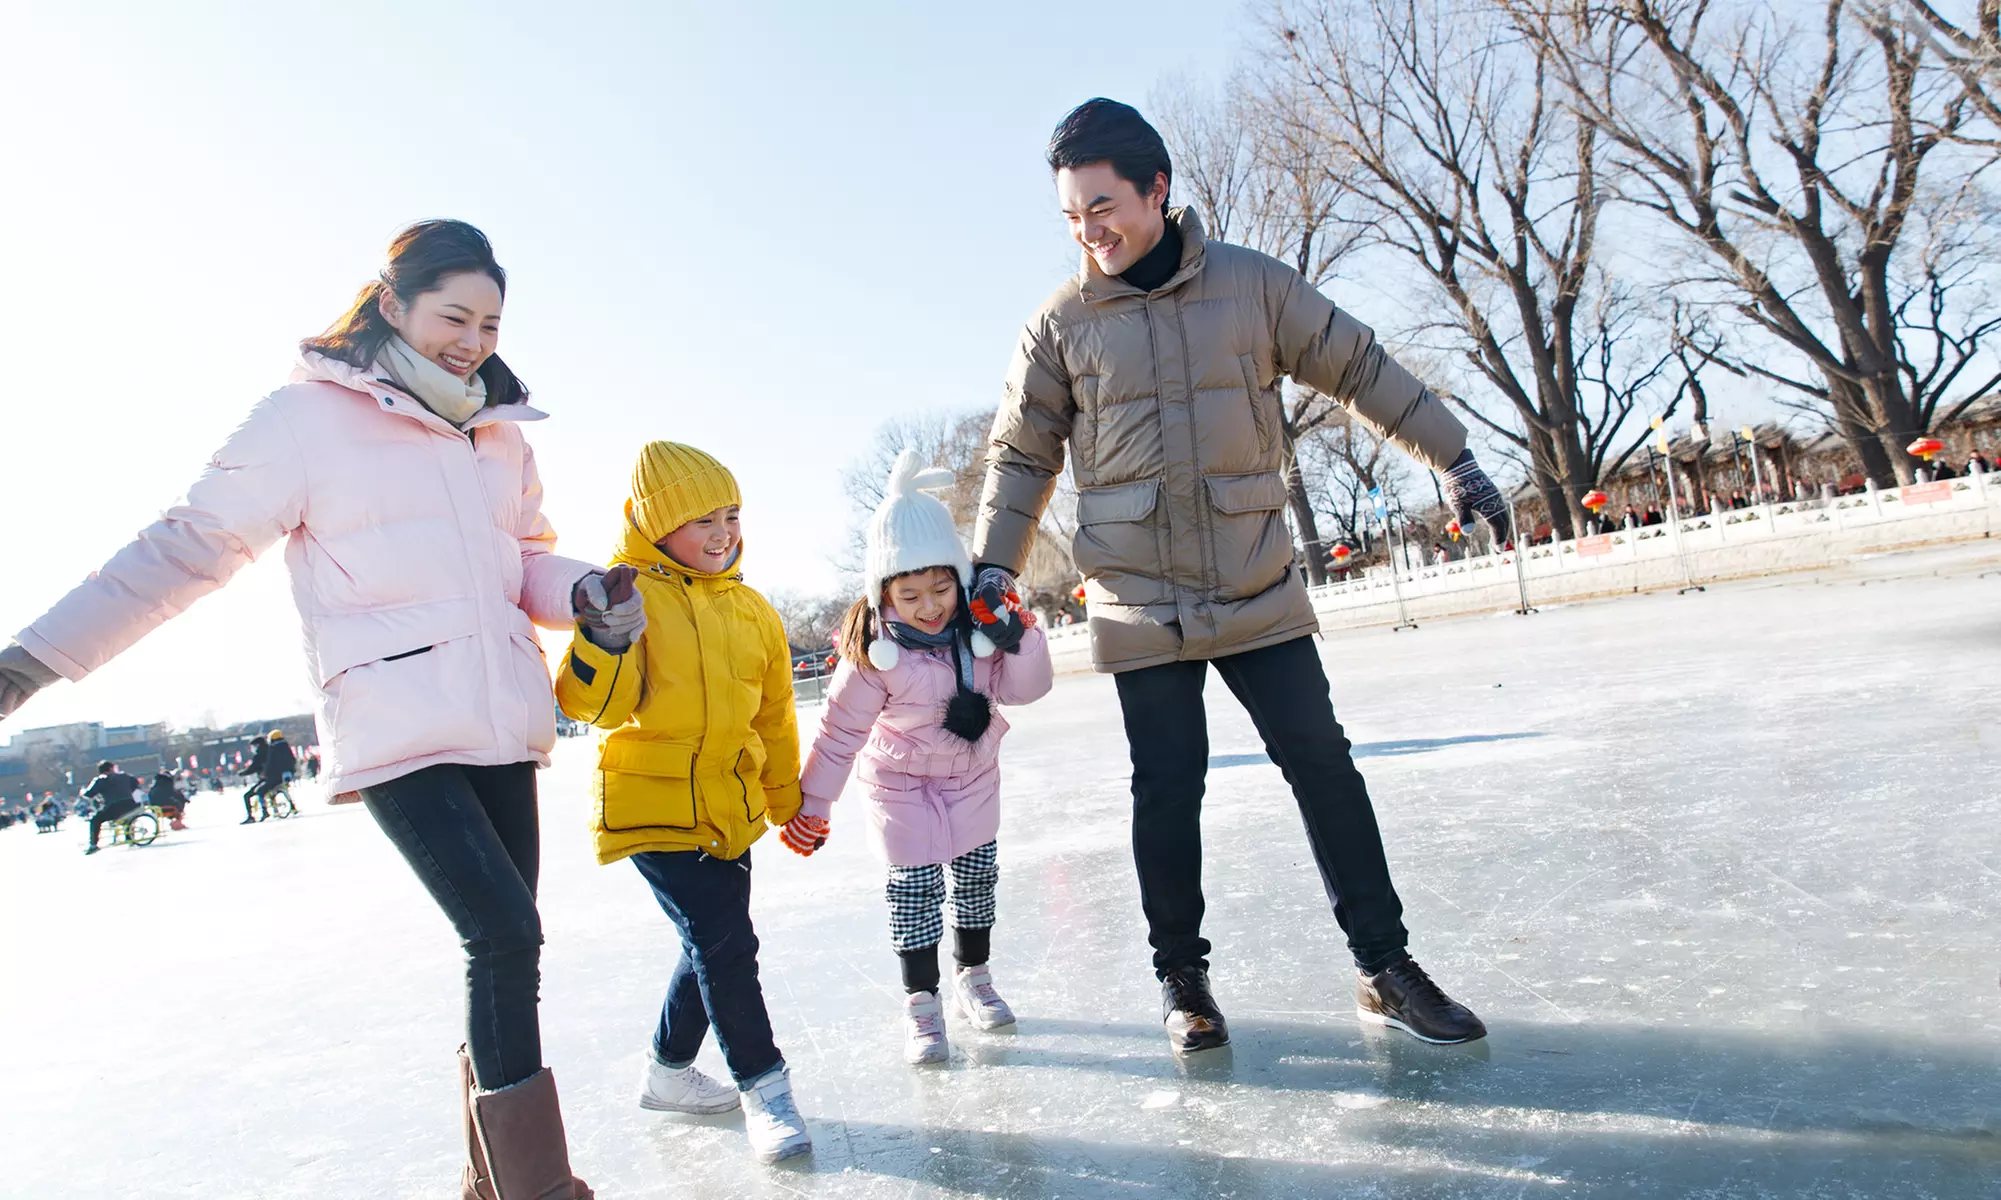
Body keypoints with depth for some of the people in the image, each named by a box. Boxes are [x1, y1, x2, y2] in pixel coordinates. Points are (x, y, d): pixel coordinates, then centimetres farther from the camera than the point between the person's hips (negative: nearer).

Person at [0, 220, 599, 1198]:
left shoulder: (498, 431, 13)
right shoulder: (309, 415, -3)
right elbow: (191, 544, -3)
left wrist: (586, 593, -2)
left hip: (500, 724, 6)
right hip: (396, 728, -6)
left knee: (502, 943, 11)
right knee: (504, 933, -15)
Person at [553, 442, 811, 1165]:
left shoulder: (754, 612, 6)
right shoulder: (631, 594, -10)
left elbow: (774, 718, 14)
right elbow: (594, 704, -17)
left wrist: (788, 801, 18)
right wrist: (607, 635, -35)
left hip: (729, 808, 6)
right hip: (652, 803, -6)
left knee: (714, 944, 16)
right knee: (723, 942, -11)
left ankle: (668, 1070, 38)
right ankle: (763, 1085, 7)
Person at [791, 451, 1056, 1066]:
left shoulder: (980, 624, -16)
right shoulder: (874, 649, -24)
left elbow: (1025, 689, -13)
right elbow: (841, 729, -17)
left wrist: (1019, 634, -30)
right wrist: (812, 803, -15)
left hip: (973, 774, 4)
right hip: (902, 783, -4)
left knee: (977, 875, 13)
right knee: (914, 887, -4)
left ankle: (972, 980, 34)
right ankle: (921, 1004, 13)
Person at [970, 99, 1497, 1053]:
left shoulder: (1253, 285, 2)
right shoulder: (1060, 324, 2)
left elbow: (1361, 369, 9)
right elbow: (1021, 456, 7)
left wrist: (1452, 458, 10)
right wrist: (994, 567, -1)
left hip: (1260, 592, 1)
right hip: (1140, 607, 0)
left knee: (1324, 766, 3)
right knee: (1167, 791, 3)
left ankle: (1384, 967, 18)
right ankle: (1182, 977, 22)